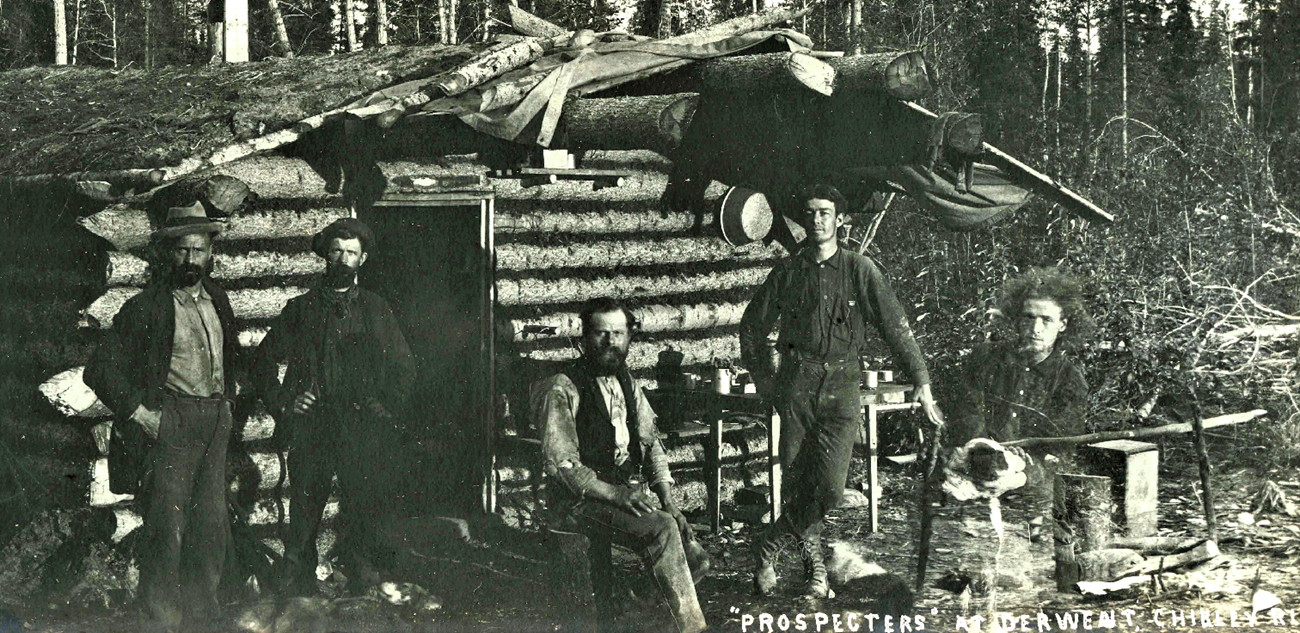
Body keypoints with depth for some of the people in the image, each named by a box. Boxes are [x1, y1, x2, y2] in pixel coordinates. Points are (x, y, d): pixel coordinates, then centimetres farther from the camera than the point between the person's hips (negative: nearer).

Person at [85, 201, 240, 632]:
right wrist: (138, 412, -12)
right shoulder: (145, 309, -5)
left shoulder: (217, 301, 14)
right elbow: (100, 370, -7)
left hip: (215, 424, 6)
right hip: (168, 426, -6)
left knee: (212, 527, 6)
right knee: (167, 528, -8)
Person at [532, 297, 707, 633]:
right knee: (661, 529, -27)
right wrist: (613, 493, -21)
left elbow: (652, 445, 17)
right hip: (582, 501, -7)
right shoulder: (563, 388, -7)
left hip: (629, 492, 7)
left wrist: (668, 500, 2)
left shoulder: (628, 384, 16)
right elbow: (558, 463, -13)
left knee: (675, 525, -19)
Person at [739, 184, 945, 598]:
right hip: (796, 381, 1)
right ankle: (813, 564, 17)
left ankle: (769, 545, 6)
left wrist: (921, 383, -3)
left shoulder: (860, 269, 4)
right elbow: (753, 325, 20)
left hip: (841, 383, -1)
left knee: (830, 488, -12)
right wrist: (763, 375, 12)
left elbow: (895, 327, 2)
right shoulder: (788, 271, 8)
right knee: (800, 482, 1)